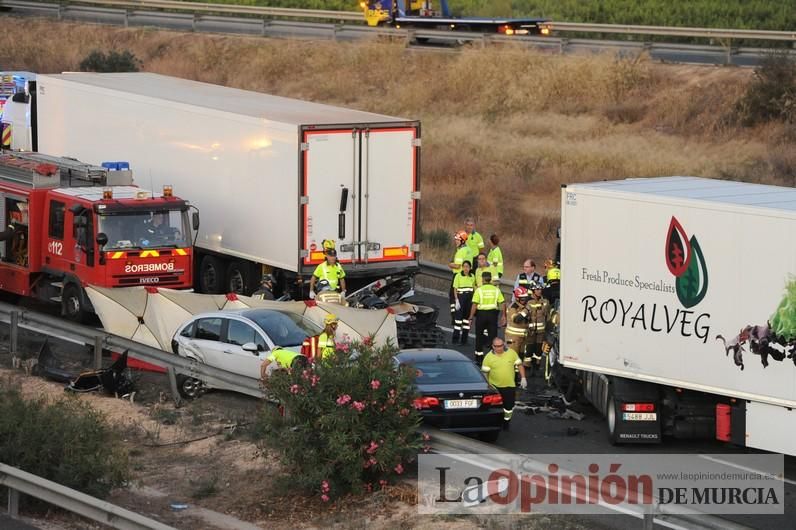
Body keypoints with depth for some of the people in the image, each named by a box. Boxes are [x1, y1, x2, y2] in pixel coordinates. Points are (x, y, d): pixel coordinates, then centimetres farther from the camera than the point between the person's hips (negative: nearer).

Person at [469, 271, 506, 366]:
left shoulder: (479, 290, -8)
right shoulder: (496, 290, 1)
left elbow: (474, 305, -12)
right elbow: (502, 303, -1)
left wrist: (471, 316, -7)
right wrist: (503, 316, 7)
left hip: (481, 313, -2)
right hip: (493, 314, 2)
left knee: (479, 337, 11)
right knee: (493, 336, 6)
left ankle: (479, 359, 16)